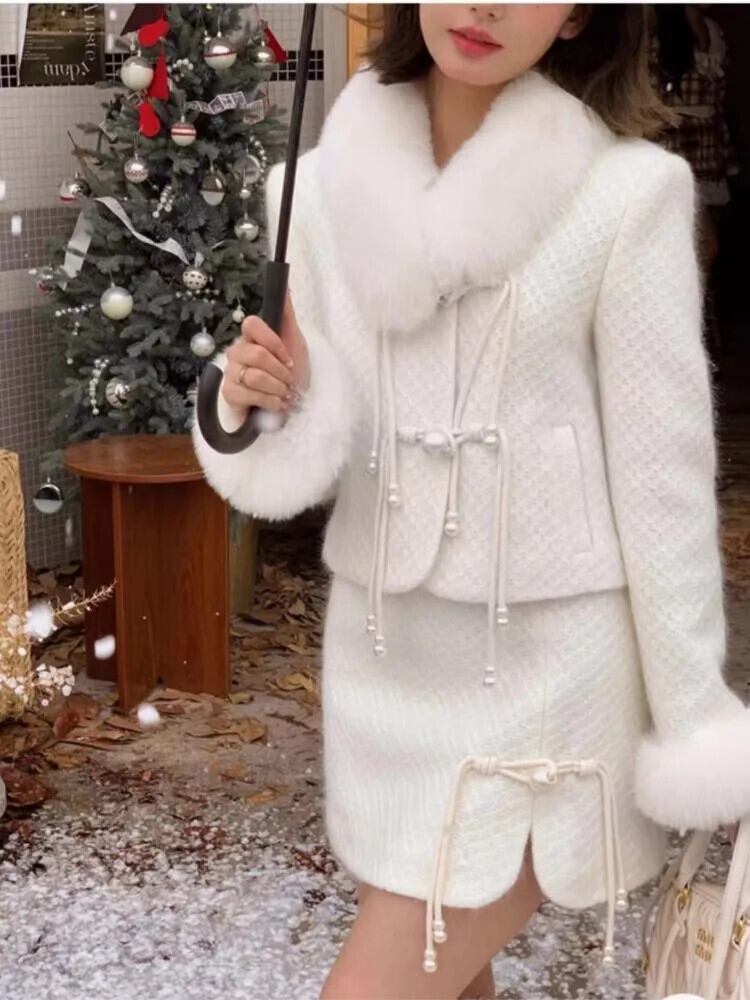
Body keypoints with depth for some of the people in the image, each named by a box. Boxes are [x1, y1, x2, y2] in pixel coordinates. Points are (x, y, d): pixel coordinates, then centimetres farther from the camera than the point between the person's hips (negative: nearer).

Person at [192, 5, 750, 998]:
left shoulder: (628, 192, -12)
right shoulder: (331, 184, 1)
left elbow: (662, 468, -9)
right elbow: (316, 441, 4)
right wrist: (255, 404, -18)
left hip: (547, 658, -4)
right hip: (384, 644, 5)